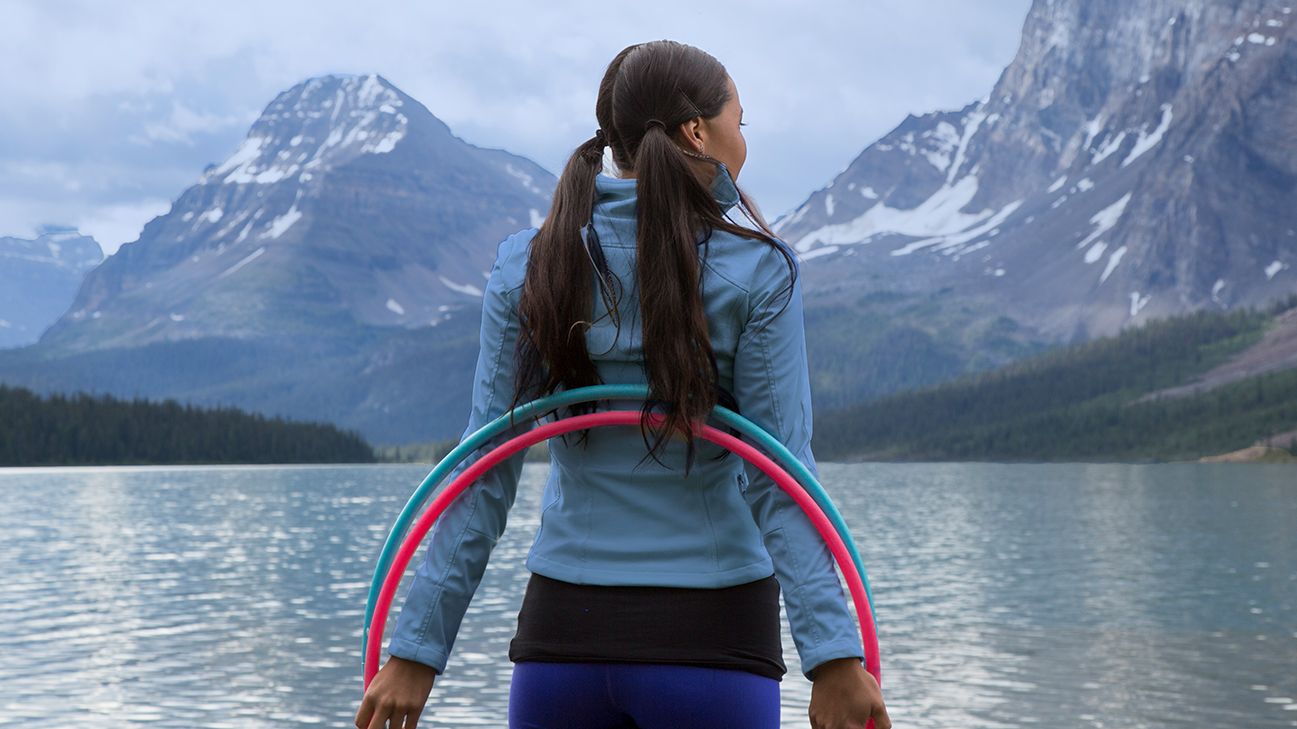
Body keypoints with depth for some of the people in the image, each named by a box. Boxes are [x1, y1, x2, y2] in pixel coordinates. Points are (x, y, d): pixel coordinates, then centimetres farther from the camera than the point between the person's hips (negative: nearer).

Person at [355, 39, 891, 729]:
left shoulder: (525, 266, 1)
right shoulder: (756, 270, -6)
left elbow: (485, 471, -3)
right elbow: (780, 478, -12)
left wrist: (417, 649, 0)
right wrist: (834, 656, -12)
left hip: (563, 629, 3)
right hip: (713, 641, -2)